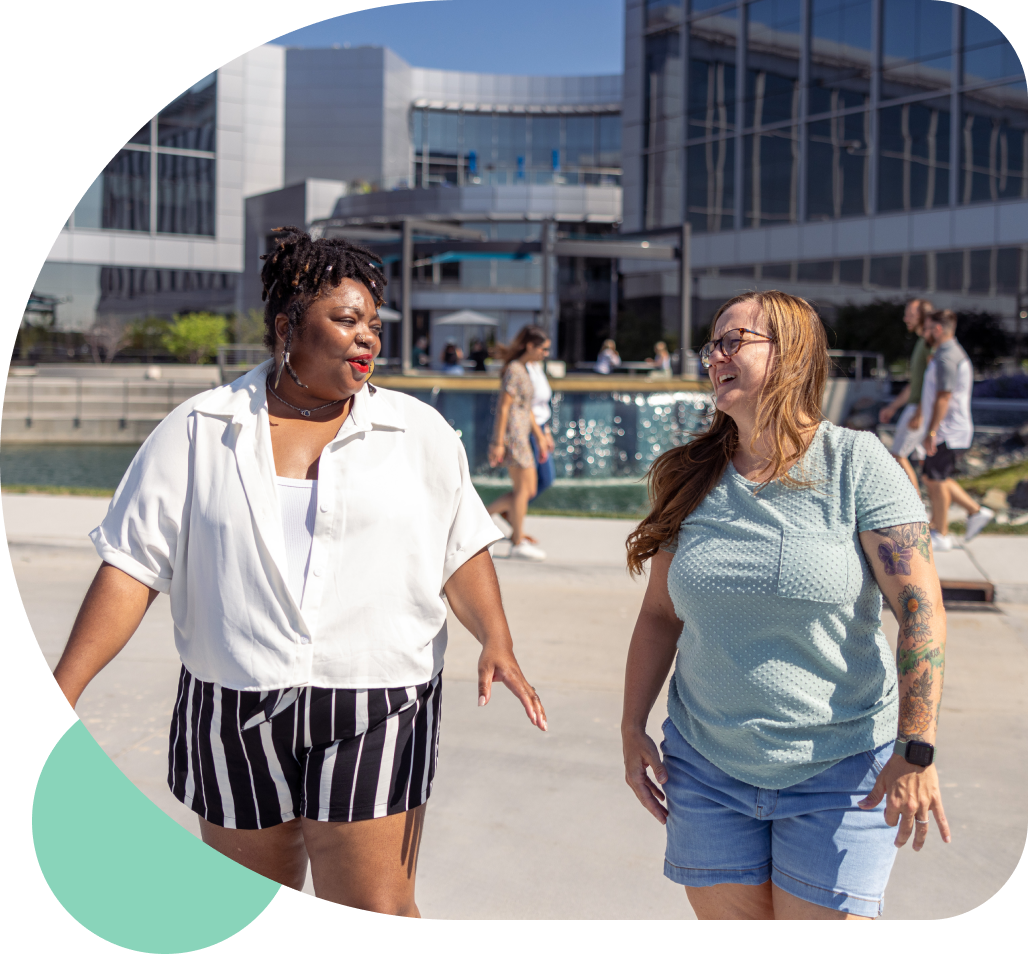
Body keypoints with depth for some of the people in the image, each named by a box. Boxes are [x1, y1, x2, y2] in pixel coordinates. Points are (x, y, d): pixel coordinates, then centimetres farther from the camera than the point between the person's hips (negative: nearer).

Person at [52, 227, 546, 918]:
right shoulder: (198, 432, 1)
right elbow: (134, 565, -1)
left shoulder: (419, 432, 4)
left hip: (372, 722, -1)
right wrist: (61, 692, -7)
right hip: (231, 722, 1)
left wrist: (496, 640, -10)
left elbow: (463, 550, 8)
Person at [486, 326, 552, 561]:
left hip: (521, 435, 10)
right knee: (523, 488, -3)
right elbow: (504, 407, -17)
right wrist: (498, 443, -19)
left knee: (528, 490, 10)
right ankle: (518, 543, 6)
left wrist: (540, 437, 21)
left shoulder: (522, 370, 17)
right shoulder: (514, 370, -12)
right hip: (512, 434, -10)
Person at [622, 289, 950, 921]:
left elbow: (921, 608, -13)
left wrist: (915, 750, -19)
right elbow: (660, 614, 9)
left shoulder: (856, 464, -8)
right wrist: (633, 729, 5)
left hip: (838, 771, -3)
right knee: (726, 913, 8)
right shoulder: (690, 478, 4)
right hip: (707, 767, 3)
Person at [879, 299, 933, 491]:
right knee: (922, 457, 10)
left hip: (923, 409, -10)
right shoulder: (921, 343, 19)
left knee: (898, 454, -6)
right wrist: (892, 407, 24)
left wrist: (919, 414, -24)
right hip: (916, 407, 10)